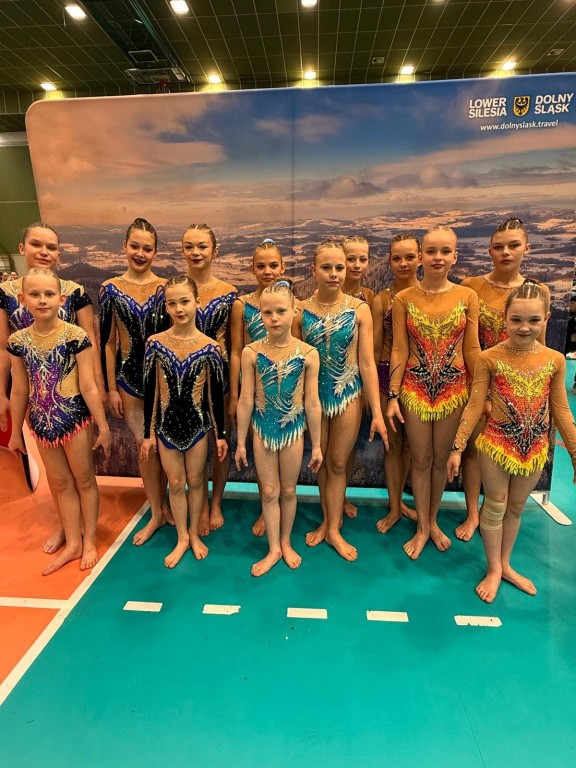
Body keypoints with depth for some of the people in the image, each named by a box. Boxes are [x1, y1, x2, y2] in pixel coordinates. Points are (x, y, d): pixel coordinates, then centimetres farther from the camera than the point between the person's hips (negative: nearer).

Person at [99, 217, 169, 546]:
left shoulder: (167, 288, -2)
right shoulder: (110, 289, 0)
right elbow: (108, 342, 2)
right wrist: (112, 388, 0)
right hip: (130, 374, 1)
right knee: (144, 444, 9)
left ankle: (163, 505, 30)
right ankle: (157, 512, 24)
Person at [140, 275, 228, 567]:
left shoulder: (209, 347, -9)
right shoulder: (155, 343, -7)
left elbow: (216, 393, -4)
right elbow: (150, 392, -2)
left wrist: (221, 434, -1)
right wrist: (148, 433, 0)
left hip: (197, 424, -1)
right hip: (167, 425, 1)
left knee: (195, 480, 15)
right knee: (176, 483, 13)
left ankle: (194, 533, 36)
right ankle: (182, 538, 32)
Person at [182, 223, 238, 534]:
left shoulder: (229, 293, -1)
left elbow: (234, 341, 1)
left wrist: (236, 384, -5)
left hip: (220, 373, 0)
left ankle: (216, 504, 32)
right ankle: (201, 506, 30)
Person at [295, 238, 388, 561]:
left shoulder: (359, 309, -7)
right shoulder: (301, 310, -5)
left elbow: (367, 363, -7)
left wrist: (377, 411, -8)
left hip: (349, 395, -1)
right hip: (313, 395, 1)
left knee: (338, 463, 11)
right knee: (322, 462, 16)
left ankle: (332, 528, 27)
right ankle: (329, 521, 35)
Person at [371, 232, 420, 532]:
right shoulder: (381, 300, -2)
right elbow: (374, 348, 0)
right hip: (388, 375, -1)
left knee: (410, 442, 15)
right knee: (393, 443, 9)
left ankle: (398, 499, 37)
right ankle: (394, 507, 27)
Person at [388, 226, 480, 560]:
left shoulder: (467, 297, -1)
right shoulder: (404, 299, -3)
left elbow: (472, 349, 2)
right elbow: (399, 350, -3)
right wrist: (393, 396, -6)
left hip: (454, 388, 1)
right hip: (415, 388, -1)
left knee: (441, 458, 14)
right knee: (421, 460, 10)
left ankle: (433, 520, 37)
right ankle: (422, 527, 30)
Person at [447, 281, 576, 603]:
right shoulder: (490, 358, -12)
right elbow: (475, 405, -9)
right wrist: (458, 447, -10)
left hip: (535, 446, 3)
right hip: (497, 442, -3)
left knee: (516, 508, 18)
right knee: (495, 506, 10)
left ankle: (506, 564, 38)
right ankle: (494, 569, 29)